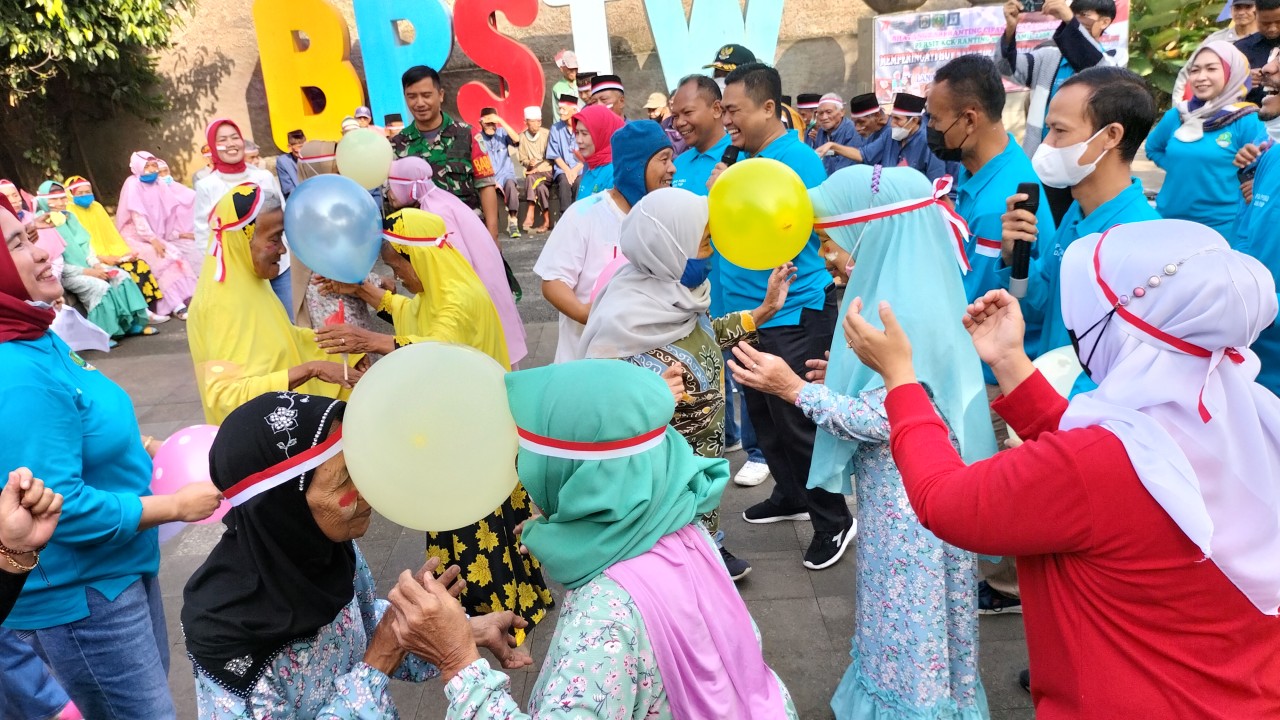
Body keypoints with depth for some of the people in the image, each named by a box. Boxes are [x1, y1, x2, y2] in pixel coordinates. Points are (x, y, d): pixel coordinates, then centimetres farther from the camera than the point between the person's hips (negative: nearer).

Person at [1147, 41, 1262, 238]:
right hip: (1169, 220, 4)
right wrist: (1178, 169, 9)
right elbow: (1153, 147, 22)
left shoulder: (1246, 121, -8)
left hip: (1221, 227, -4)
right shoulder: (1176, 115, 5)